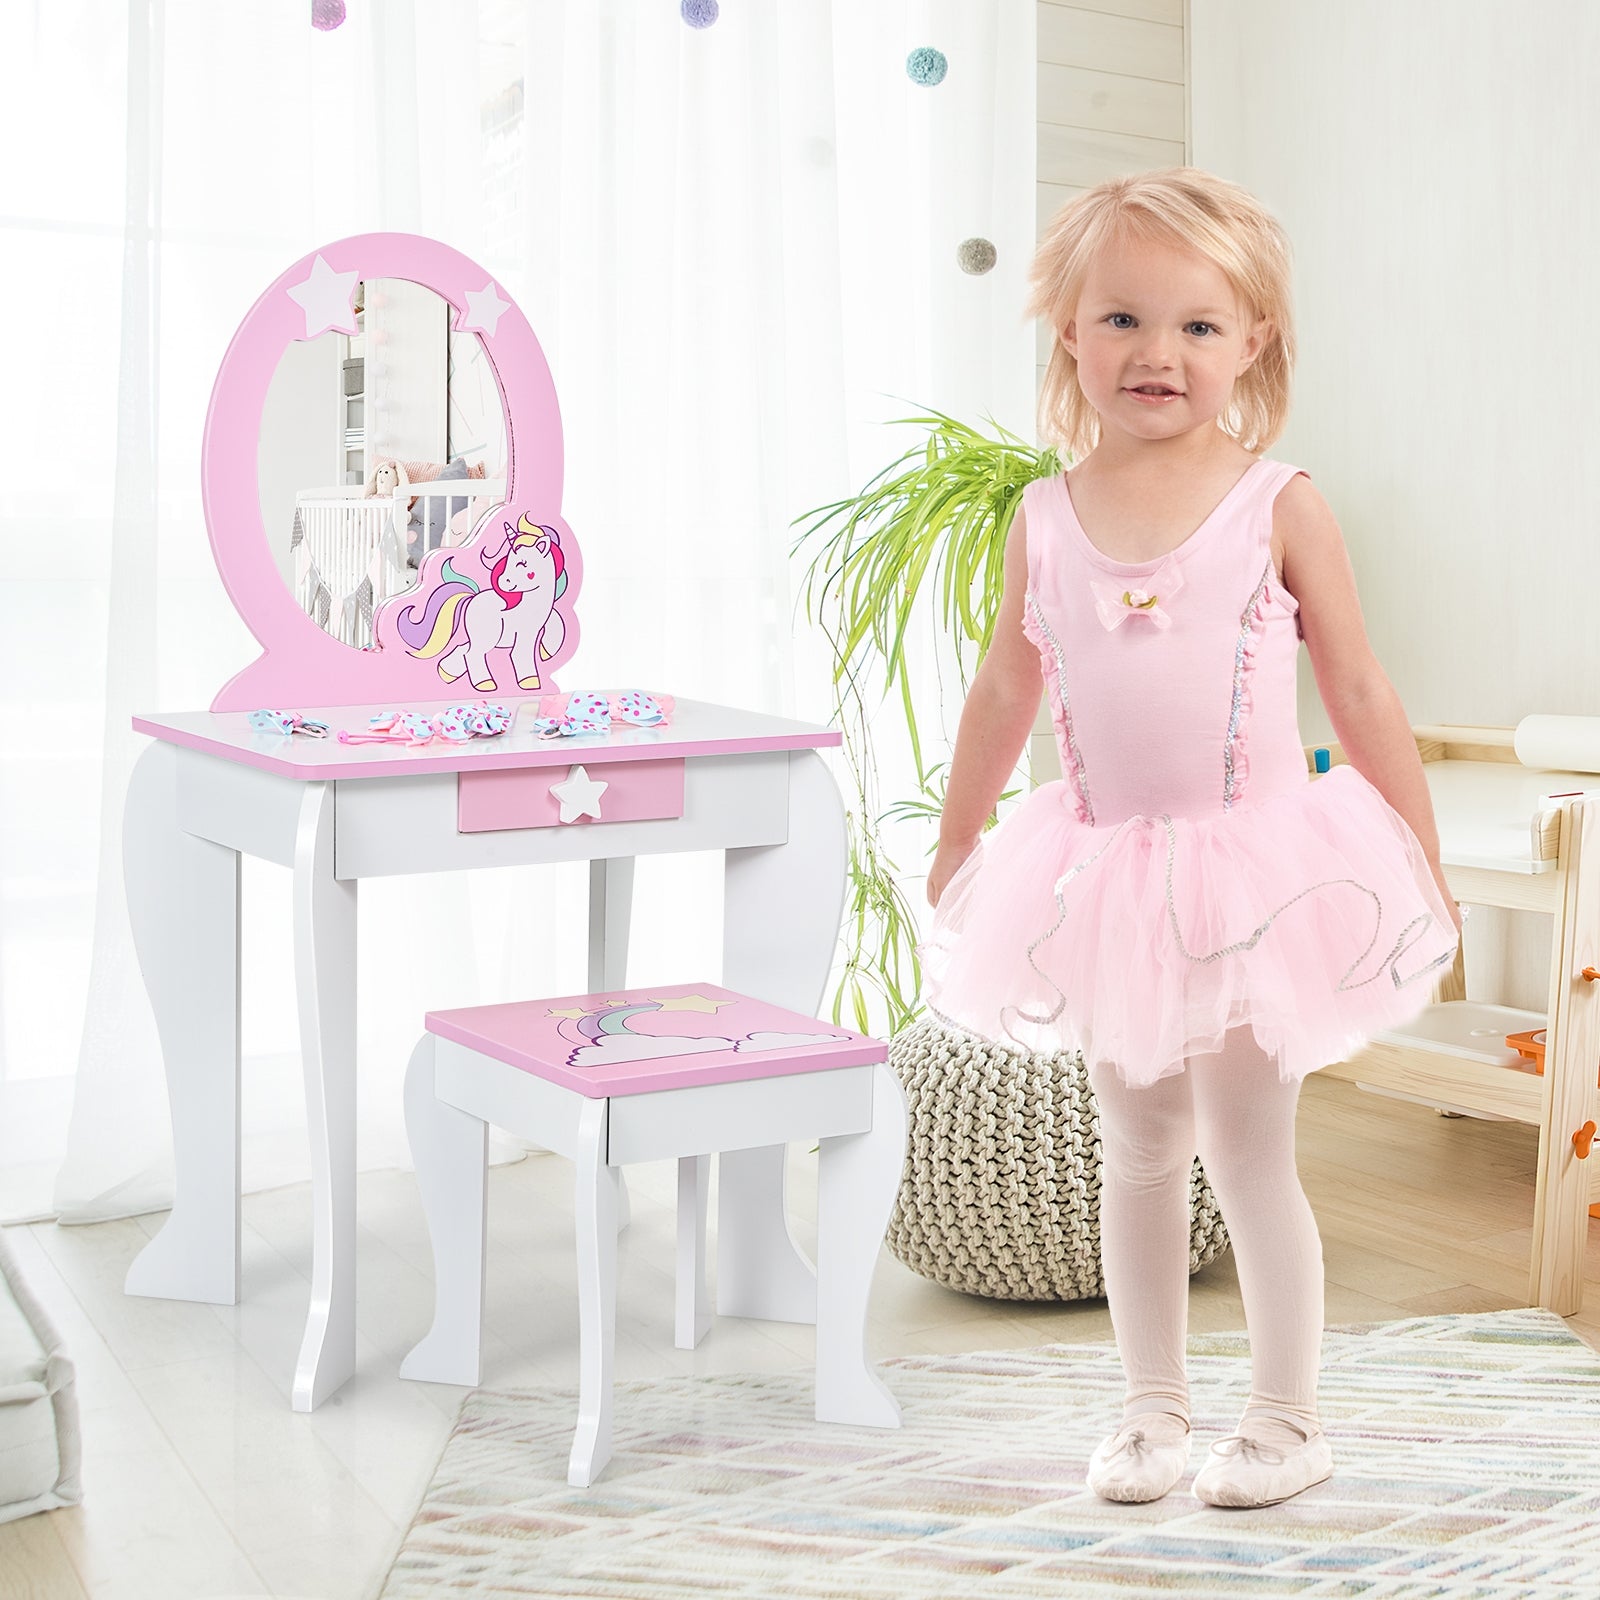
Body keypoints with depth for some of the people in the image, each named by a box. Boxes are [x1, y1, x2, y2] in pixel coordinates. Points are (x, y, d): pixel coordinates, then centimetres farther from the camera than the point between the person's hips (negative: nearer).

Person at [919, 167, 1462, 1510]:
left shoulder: (1278, 505, -7)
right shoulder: (1047, 516, 1)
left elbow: (1363, 697, -2)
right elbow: (1005, 690, 12)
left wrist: (1422, 865, -1)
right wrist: (955, 849, 18)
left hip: (1258, 873, -3)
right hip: (1110, 881, 3)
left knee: (1249, 1158, 4)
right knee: (1137, 1157, 13)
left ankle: (1287, 1420, 23)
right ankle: (1154, 1407, 30)